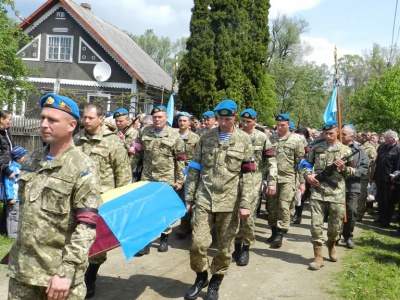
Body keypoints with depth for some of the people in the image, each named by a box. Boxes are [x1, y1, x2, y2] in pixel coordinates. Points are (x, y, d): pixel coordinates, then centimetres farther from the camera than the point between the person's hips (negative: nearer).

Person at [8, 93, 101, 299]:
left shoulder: (82, 168, -13)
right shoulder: (31, 160, 8)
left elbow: (86, 226, -17)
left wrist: (66, 272, -21)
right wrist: (18, 252, 19)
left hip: (59, 271, -6)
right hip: (22, 267, 6)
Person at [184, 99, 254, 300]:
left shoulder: (244, 140, 2)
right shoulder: (206, 137, 6)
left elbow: (247, 175, -1)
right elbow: (194, 169, 8)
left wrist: (246, 204, -7)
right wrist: (189, 197, 5)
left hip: (230, 202, -1)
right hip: (204, 199, 1)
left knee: (224, 248, 8)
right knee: (197, 243, -3)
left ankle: (215, 283, 28)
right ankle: (201, 276, 24)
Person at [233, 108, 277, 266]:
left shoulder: (262, 138, 0)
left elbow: (271, 161, 0)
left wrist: (271, 182, -6)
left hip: (253, 181, -2)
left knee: (248, 216, -4)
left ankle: (246, 249, 12)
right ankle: (237, 246, 22)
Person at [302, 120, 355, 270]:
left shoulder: (346, 150, 5)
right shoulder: (316, 148, 7)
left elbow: (353, 171, 9)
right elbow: (306, 164, 16)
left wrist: (344, 168, -12)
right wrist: (307, 175, -4)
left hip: (337, 192, 0)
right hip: (317, 190, 0)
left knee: (336, 225, 9)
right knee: (316, 223, -5)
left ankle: (331, 245, 39)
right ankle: (318, 256, 2)